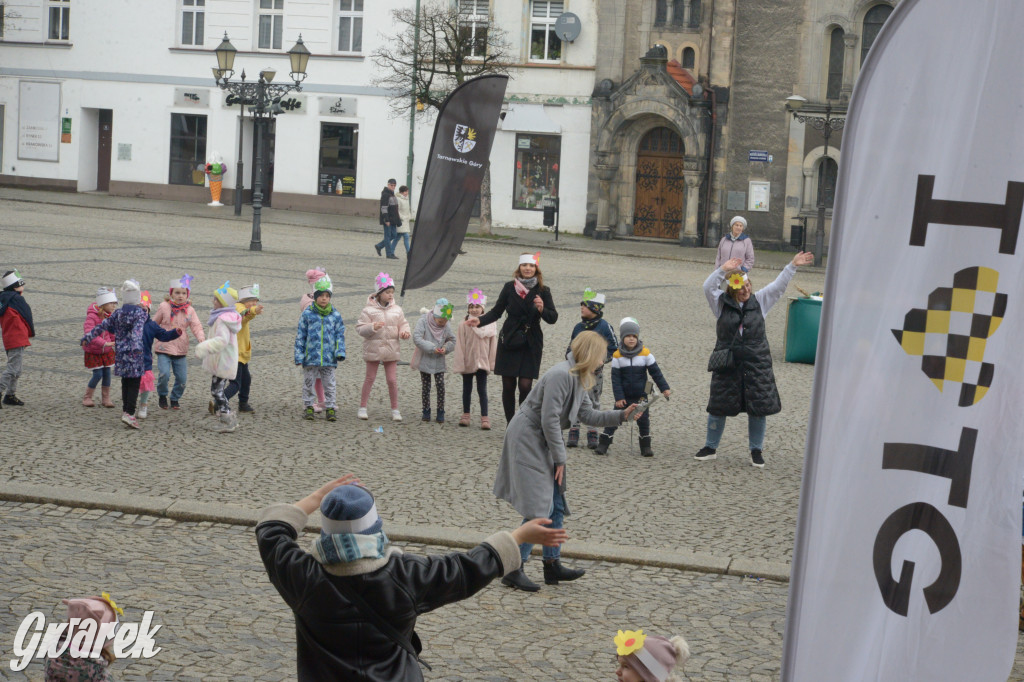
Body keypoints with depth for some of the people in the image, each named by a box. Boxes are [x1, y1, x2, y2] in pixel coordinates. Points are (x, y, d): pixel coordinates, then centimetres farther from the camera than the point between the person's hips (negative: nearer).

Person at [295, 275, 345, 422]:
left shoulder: (335, 315, 4)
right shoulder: (307, 314, 0)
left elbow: (340, 335, 8)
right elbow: (300, 336, 3)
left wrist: (340, 352, -4)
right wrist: (299, 356, 0)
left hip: (329, 358, 1)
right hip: (311, 357, -1)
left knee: (329, 384, 6)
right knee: (308, 382, 8)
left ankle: (330, 408, 14)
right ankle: (309, 407, 20)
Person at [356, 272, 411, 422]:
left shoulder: (397, 310, 4)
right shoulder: (369, 310, -7)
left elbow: (403, 324, 13)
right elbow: (360, 328, -9)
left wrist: (404, 332, -8)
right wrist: (373, 327, -26)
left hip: (391, 350, 3)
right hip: (373, 349, -2)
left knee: (392, 380, 3)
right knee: (370, 379, 6)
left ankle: (395, 410, 14)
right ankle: (362, 408, 16)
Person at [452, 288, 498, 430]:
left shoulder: (490, 324, -4)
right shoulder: (464, 325, -6)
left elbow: (493, 345, 0)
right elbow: (459, 346, -4)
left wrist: (492, 363, -1)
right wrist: (459, 364, -7)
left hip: (482, 362, -1)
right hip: (467, 362, 1)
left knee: (482, 390, 0)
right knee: (467, 389, 14)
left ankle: (484, 418, 2)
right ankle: (465, 415, 26)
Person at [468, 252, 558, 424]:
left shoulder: (543, 291, 0)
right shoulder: (510, 287, 2)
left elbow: (553, 318, -3)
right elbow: (496, 312, 9)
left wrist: (542, 309, -23)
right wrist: (479, 321, -6)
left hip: (531, 344, -1)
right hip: (509, 342, 1)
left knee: (525, 385, -10)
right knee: (508, 385, 3)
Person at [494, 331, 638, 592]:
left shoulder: (579, 379, 9)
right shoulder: (561, 375, -22)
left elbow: (587, 415, 16)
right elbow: (549, 419, -23)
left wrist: (621, 415, 8)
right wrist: (559, 459, -17)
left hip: (542, 442, 10)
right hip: (527, 440, -10)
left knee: (556, 505, 12)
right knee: (541, 508, -12)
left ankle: (552, 565, 21)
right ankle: (514, 570, -7)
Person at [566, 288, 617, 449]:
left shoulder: (604, 327, -7)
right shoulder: (578, 327, 7)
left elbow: (614, 350, -4)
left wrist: (600, 360, -16)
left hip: (595, 371, -3)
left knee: (594, 402, 5)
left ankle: (592, 434, 13)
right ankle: (573, 433, 8)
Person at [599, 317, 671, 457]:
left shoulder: (645, 353, -5)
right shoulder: (617, 355, -6)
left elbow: (656, 372, 1)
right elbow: (615, 378, -6)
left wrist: (664, 388, -4)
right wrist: (618, 397, -11)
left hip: (641, 396, 1)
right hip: (624, 397, -1)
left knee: (643, 421, 5)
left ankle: (645, 447, 17)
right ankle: (603, 445, 3)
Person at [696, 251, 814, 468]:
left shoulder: (759, 301, 5)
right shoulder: (722, 303, -1)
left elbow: (778, 286, 1)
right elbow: (708, 287, -15)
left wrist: (792, 266, -7)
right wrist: (723, 270, -25)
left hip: (756, 364, 1)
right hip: (727, 364, -1)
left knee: (758, 408, 3)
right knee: (718, 407, 6)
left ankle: (756, 450, 17)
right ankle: (710, 447, 20)